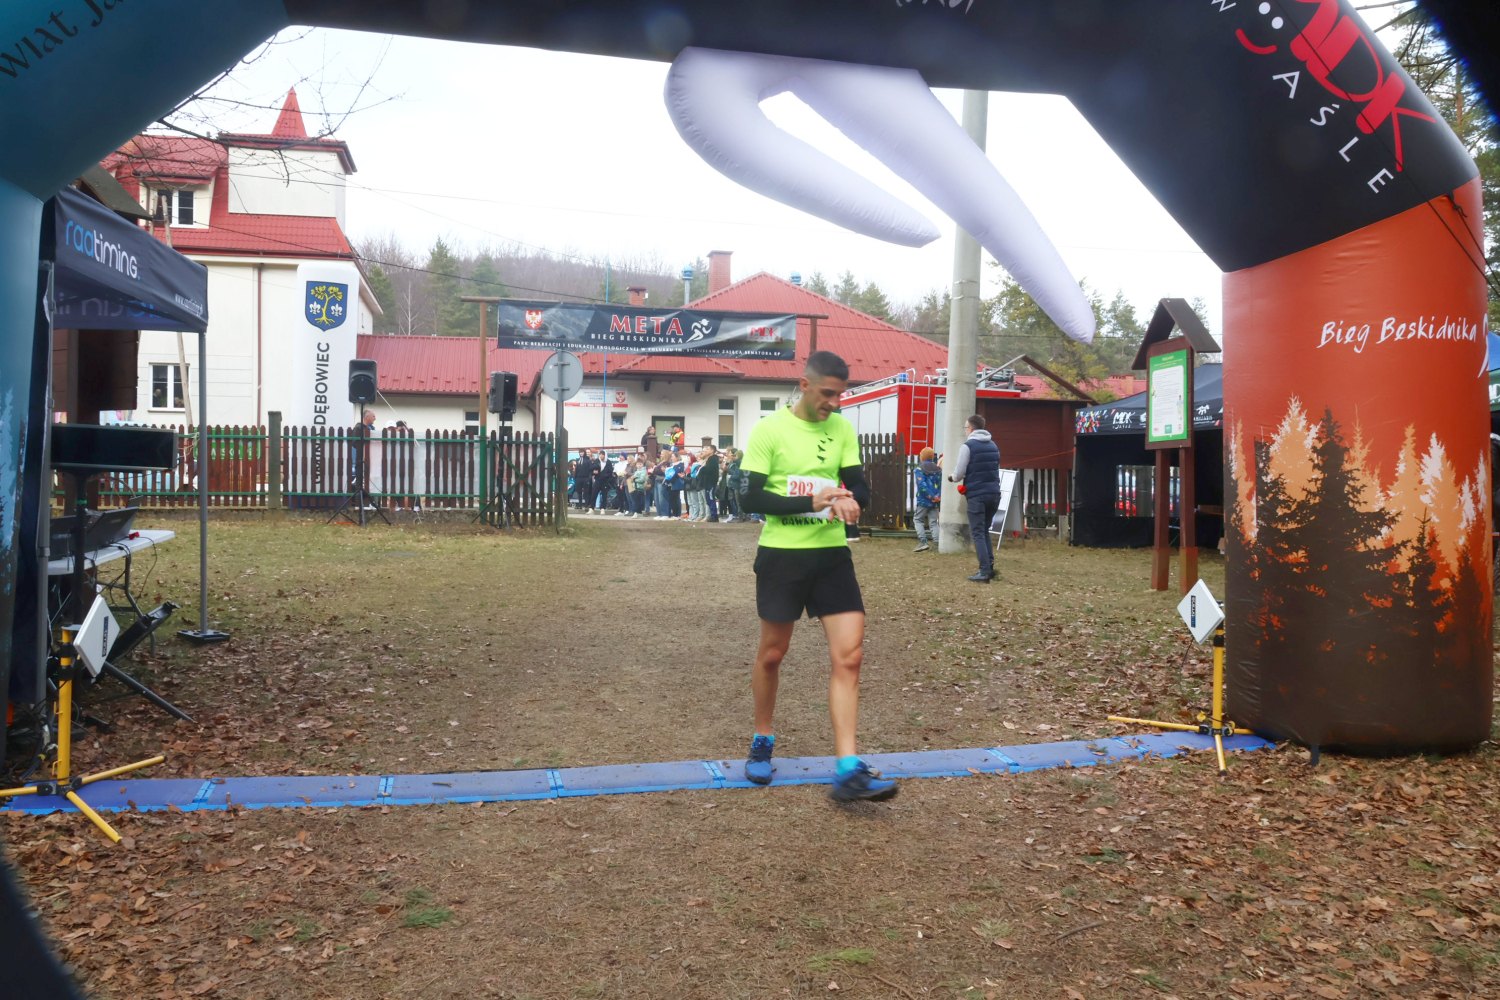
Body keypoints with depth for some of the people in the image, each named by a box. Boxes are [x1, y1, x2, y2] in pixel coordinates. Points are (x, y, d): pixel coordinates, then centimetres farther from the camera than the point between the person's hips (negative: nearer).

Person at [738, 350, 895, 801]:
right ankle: (762, 743, 34)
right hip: (782, 555, -3)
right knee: (772, 654, 10)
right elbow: (750, 497, -12)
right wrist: (809, 502, -23)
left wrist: (849, 500, -17)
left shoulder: (842, 428, 5)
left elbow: (859, 484, 7)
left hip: (832, 553, 4)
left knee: (849, 656, -7)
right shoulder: (769, 430, -8)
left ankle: (849, 770, -5)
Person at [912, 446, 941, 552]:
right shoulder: (938, 469, 10)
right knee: (933, 522, 10)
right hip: (935, 502, 4)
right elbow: (941, 484, 2)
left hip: (923, 500, -4)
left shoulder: (919, 469, -6)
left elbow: (922, 485, -16)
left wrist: (932, 497, -15)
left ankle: (923, 542, -5)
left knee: (917, 519, 8)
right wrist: (939, 496, -7)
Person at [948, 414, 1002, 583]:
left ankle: (985, 572, -6)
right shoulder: (993, 446, 14)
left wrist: (951, 478, 12)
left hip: (976, 495, -6)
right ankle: (990, 567, 12)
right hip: (994, 494, 6)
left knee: (978, 533, -1)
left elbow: (959, 474, -9)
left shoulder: (968, 446, -7)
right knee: (985, 531, 19)